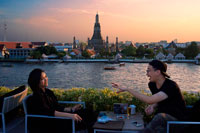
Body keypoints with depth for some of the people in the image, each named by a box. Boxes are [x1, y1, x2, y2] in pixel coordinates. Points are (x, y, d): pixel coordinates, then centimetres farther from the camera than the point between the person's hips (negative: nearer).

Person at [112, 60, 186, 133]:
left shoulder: (171, 86, -22)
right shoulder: (152, 84, 1)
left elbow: (149, 100, -33)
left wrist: (127, 89, -30)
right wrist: (153, 107, -6)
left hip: (175, 118, -5)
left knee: (160, 117, -36)